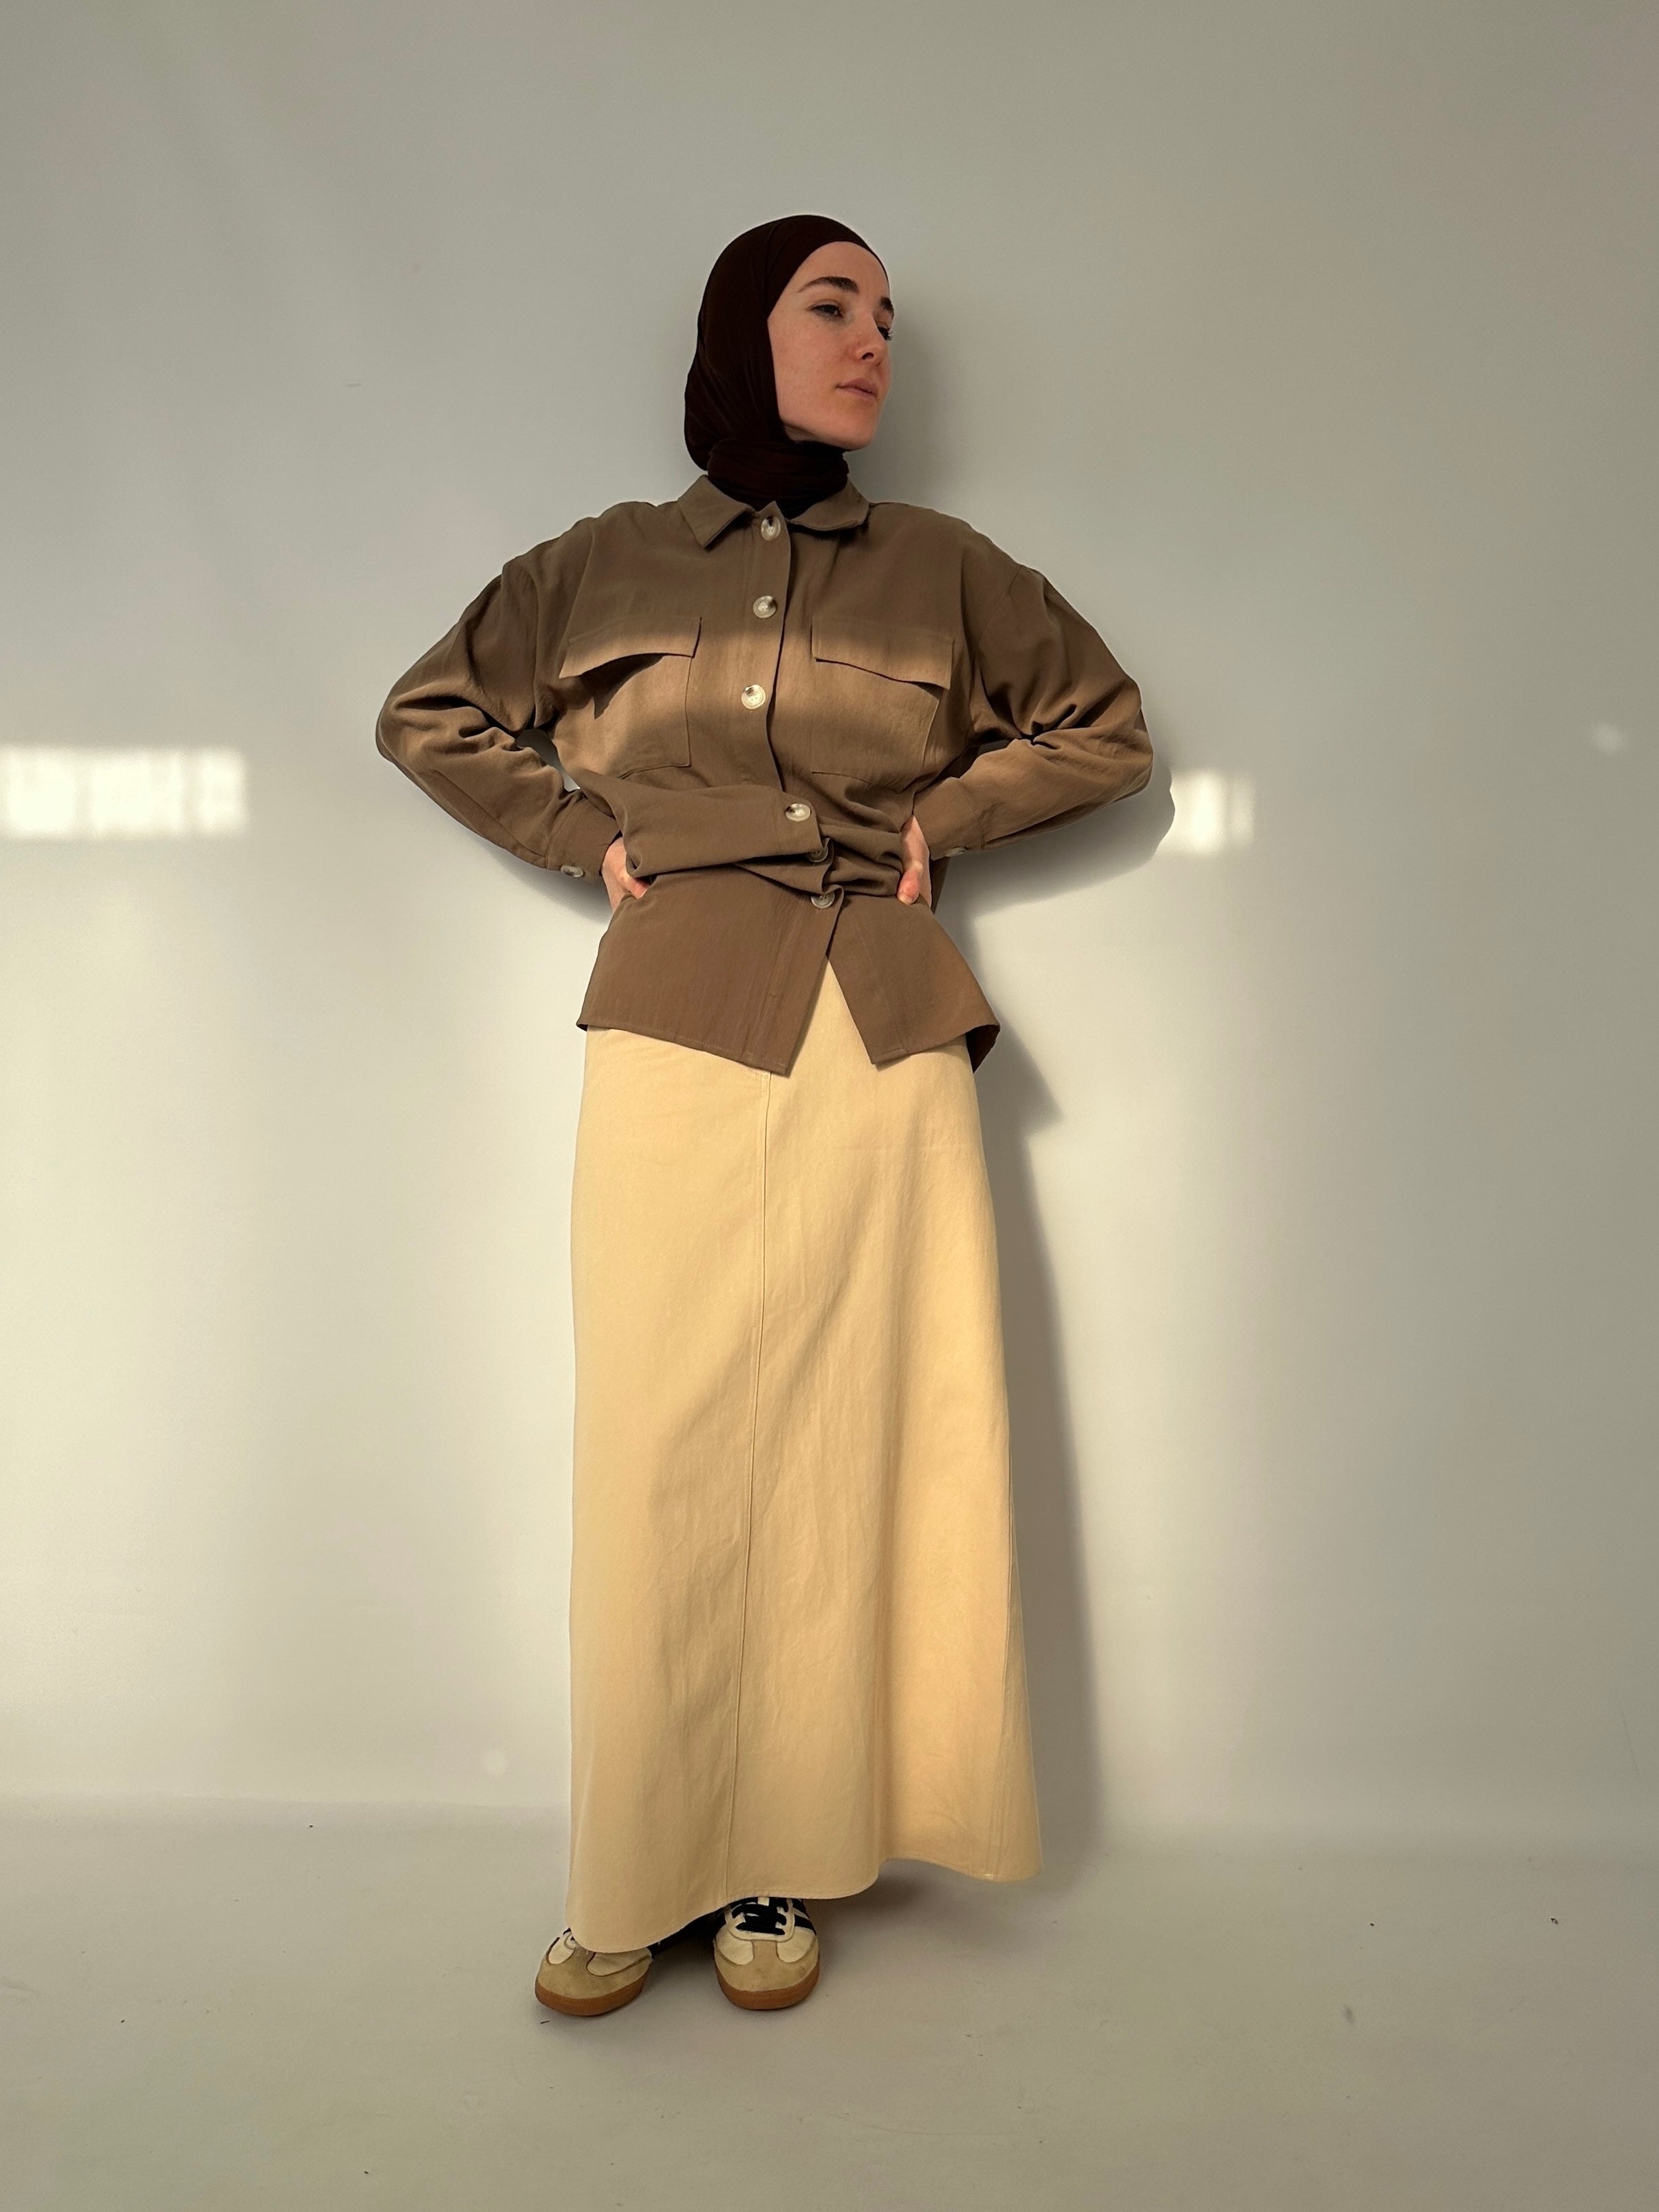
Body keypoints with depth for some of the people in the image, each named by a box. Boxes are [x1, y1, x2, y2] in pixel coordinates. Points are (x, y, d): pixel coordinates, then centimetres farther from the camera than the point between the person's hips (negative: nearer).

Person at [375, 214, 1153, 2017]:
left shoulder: (941, 570, 12)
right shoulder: (601, 569, 11)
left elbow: (1107, 728, 20)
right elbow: (426, 716, 19)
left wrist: (945, 819, 6)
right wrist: (590, 838, 6)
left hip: (887, 1041, 1)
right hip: (677, 1039, -1)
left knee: (849, 1447, 2)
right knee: (662, 1459, 0)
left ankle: (783, 1866, 19)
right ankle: (644, 1875, 17)